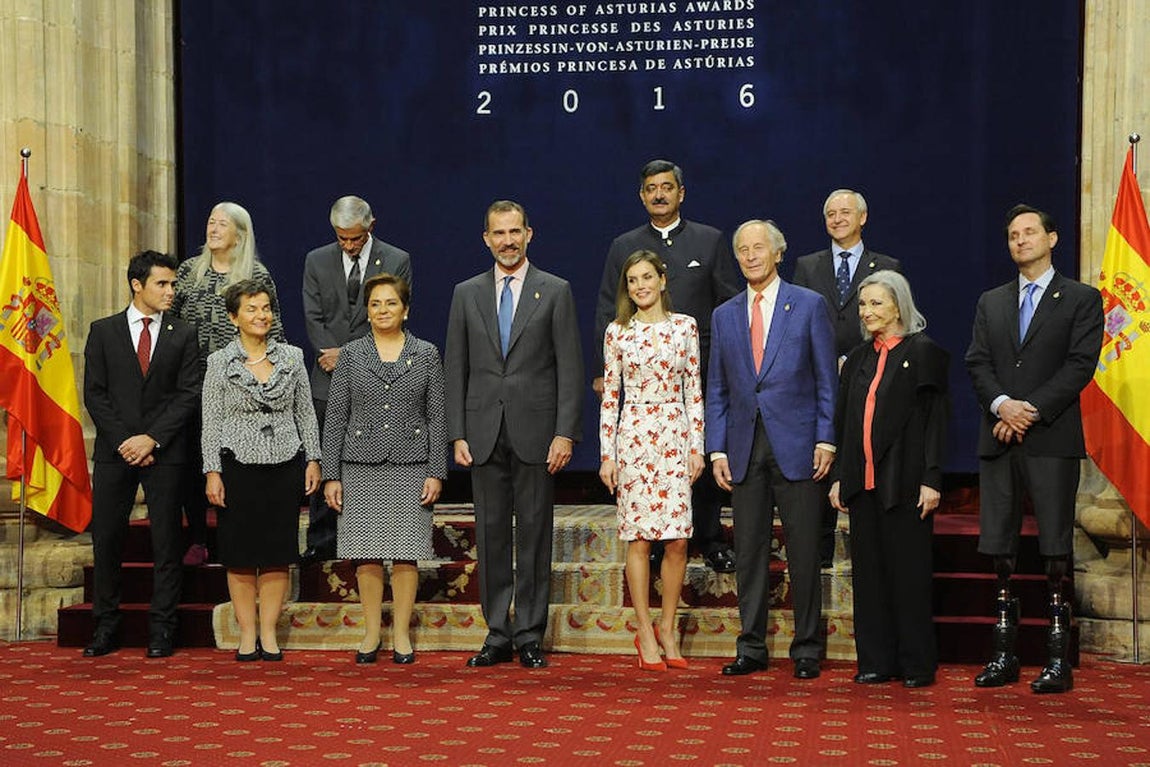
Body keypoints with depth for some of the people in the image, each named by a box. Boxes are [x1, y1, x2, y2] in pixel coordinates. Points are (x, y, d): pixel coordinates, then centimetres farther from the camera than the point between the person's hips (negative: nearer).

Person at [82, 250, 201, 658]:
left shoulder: (183, 334, 6)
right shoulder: (103, 331, 7)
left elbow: (189, 394, 0)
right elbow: (94, 394, 2)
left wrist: (152, 439, -10)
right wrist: (124, 441, -8)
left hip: (164, 452, 0)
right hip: (114, 451, 1)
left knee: (166, 541, 1)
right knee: (106, 538, 3)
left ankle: (161, 629, 7)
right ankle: (105, 628, 12)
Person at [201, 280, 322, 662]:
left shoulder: (292, 356, 6)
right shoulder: (220, 362, 0)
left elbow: (306, 413, 10)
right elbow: (211, 422, 0)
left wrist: (313, 459, 3)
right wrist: (212, 472, -6)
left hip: (285, 465, 2)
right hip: (239, 466, -1)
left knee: (277, 552, 4)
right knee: (240, 555, 3)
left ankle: (268, 633, 13)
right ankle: (247, 633, 13)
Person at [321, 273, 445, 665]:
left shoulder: (426, 354, 6)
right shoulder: (351, 354, 6)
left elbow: (437, 416, 4)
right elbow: (335, 417, 5)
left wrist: (436, 472, -4)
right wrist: (331, 475, -1)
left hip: (411, 466, 0)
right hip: (362, 466, 1)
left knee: (406, 551, 0)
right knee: (367, 552, 2)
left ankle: (401, 633, 11)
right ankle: (371, 633, 14)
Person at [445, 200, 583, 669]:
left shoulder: (555, 291, 3)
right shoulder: (467, 294, 10)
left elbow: (570, 367, -1)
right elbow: (455, 368, 8)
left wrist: (565, 433, -9)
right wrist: (458, 434, 1)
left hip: (536, 431, -2)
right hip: (485, 432, 2)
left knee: (534, 534, 2)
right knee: (491, 535, 5)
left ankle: (530, 636, 9)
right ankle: (497, 635, 13)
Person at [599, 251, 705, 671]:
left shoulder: (685, 326, 6)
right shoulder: (618, 332, 5)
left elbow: (694, 390, 7)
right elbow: (610, 396, 6)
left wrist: (697, 446, 2)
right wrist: (607, 454, 1)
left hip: (675, 436, 1)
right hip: (634, 436, -1)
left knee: (677, 539, -2)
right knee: (639, 538, -1)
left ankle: (667, 628, 13)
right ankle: (645, 633, 9)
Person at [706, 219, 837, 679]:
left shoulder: (809, 306, 2)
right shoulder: (724, 316, 12)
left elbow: (826, 379, 1)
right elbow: (717, 390, 13)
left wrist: (825, 439, -7)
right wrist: (717, 449, 4)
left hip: (796, 445, -3)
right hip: (745, 447, 3)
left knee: (803, 552, 1)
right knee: (749, 551, 6)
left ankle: (806, 649, 10)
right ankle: (751, 649, 14)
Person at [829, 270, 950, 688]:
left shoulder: (923, 352, -4)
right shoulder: (858, 359, 15)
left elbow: (935, 419, -8)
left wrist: (931, 480, -14)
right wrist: (838, 477, 12)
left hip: (905, 481, -6)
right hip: (863, 481, 6)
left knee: (909, 571, -1)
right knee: (868, 571, 8)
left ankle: (917, 664, 8)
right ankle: (876, 661, 15)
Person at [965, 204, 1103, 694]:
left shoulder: (1082, 300, 5)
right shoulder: (991, 303, 18)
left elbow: (1080, 364, -5)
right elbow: (977, 363, 8)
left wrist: (1033, 410, -14)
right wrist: (1001, 405, -11)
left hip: (1052, 438, -4)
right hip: (999, 438, 4)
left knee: (1056, 546, -4)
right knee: (1000, 547, 3)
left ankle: (1059, 659, -1)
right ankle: (1004, 656, 9)